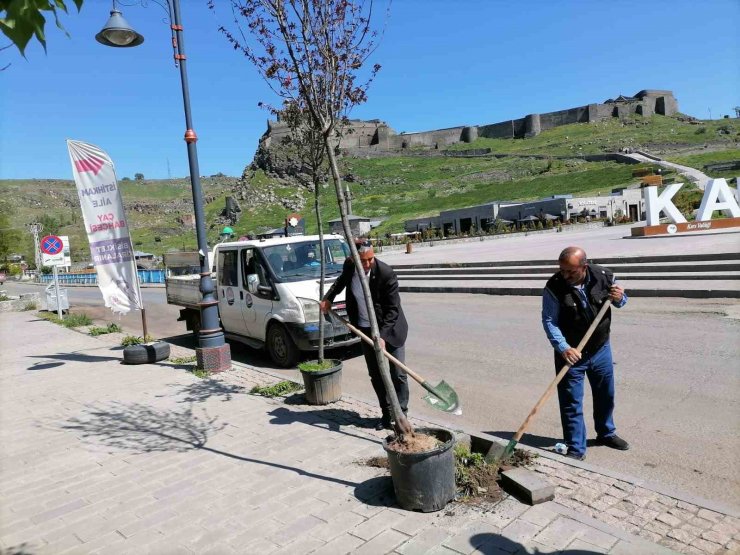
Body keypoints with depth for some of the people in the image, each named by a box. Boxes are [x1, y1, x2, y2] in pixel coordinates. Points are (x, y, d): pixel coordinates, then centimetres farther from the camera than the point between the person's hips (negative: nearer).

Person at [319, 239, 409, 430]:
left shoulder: (386, 273, -24)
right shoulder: (349, 265, -8)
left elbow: (393, 308, -21)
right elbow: (342, 279, 18)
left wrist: (382, 335, -27)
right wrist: (328, 297, 10)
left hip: (389, 328, -5)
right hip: (365, 329, 5)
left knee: (398, 375, 0)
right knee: (375, 375, 10)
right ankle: (387, 414, 23)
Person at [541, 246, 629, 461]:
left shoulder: (603, 277, -11)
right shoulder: (554, 287, -21)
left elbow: (622, 301, 7)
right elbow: (549, 321, -18)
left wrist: (619, 298, -17)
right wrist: (563, 348, -30)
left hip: (601, 350, 4)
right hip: (571, 354, -4)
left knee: (606, 395, 22)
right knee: (571, 403, 1)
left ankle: (606, 433, 46)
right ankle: (576, 449, 15)